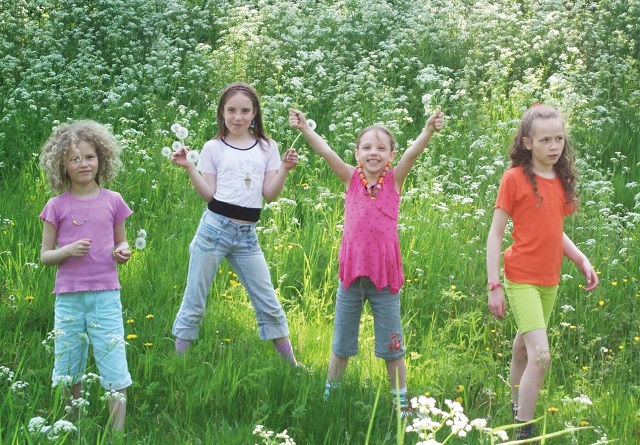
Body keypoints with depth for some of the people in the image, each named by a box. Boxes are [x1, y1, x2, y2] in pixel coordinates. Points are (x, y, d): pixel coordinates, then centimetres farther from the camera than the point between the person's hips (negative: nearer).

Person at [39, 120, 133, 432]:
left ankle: (117, 433, -1)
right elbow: (45, 256, 5)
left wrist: (123, 252, -7)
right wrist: (68, 250, -15)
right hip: (68, 298, 0)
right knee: (69, 375, 8)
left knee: (115, 373, -6)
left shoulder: (112, 201, 4)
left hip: (105, 295, 0)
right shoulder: (57, 206, 1)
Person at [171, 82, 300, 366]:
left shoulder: (267, 148, 9)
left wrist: (284, 169, -10)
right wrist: (189, 168, -11)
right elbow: (209, 194, 0)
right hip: (215, 228, -2)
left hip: (247, 235, 2)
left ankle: (291, 364, 16)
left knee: (268, 303, 6)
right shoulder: (213, 148, 4)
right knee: (194, 302, 2)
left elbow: (270, 194, 4)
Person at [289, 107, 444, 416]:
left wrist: (429, 129, -35)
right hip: (352, 272, 1)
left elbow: (414, 152, -18)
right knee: (341, 345, 14)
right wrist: (304, 128, -25)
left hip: (385, 275, -1)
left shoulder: (394, 180, -2)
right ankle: (330, 394, 27)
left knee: (391, 346, 7)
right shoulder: (352, 179, 1)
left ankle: (401, 401, 18)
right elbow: (325, 151, -11)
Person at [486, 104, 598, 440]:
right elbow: (495, 234, -10)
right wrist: (494, 286, -13)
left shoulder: (561, 180, 6)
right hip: (522, 280, -6)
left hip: (550, 281, 6)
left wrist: (582, 261, 3)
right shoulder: (515, 178, -12)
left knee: (524, 347, 18)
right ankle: (524, 432, -8)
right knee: (541, 355, -15)